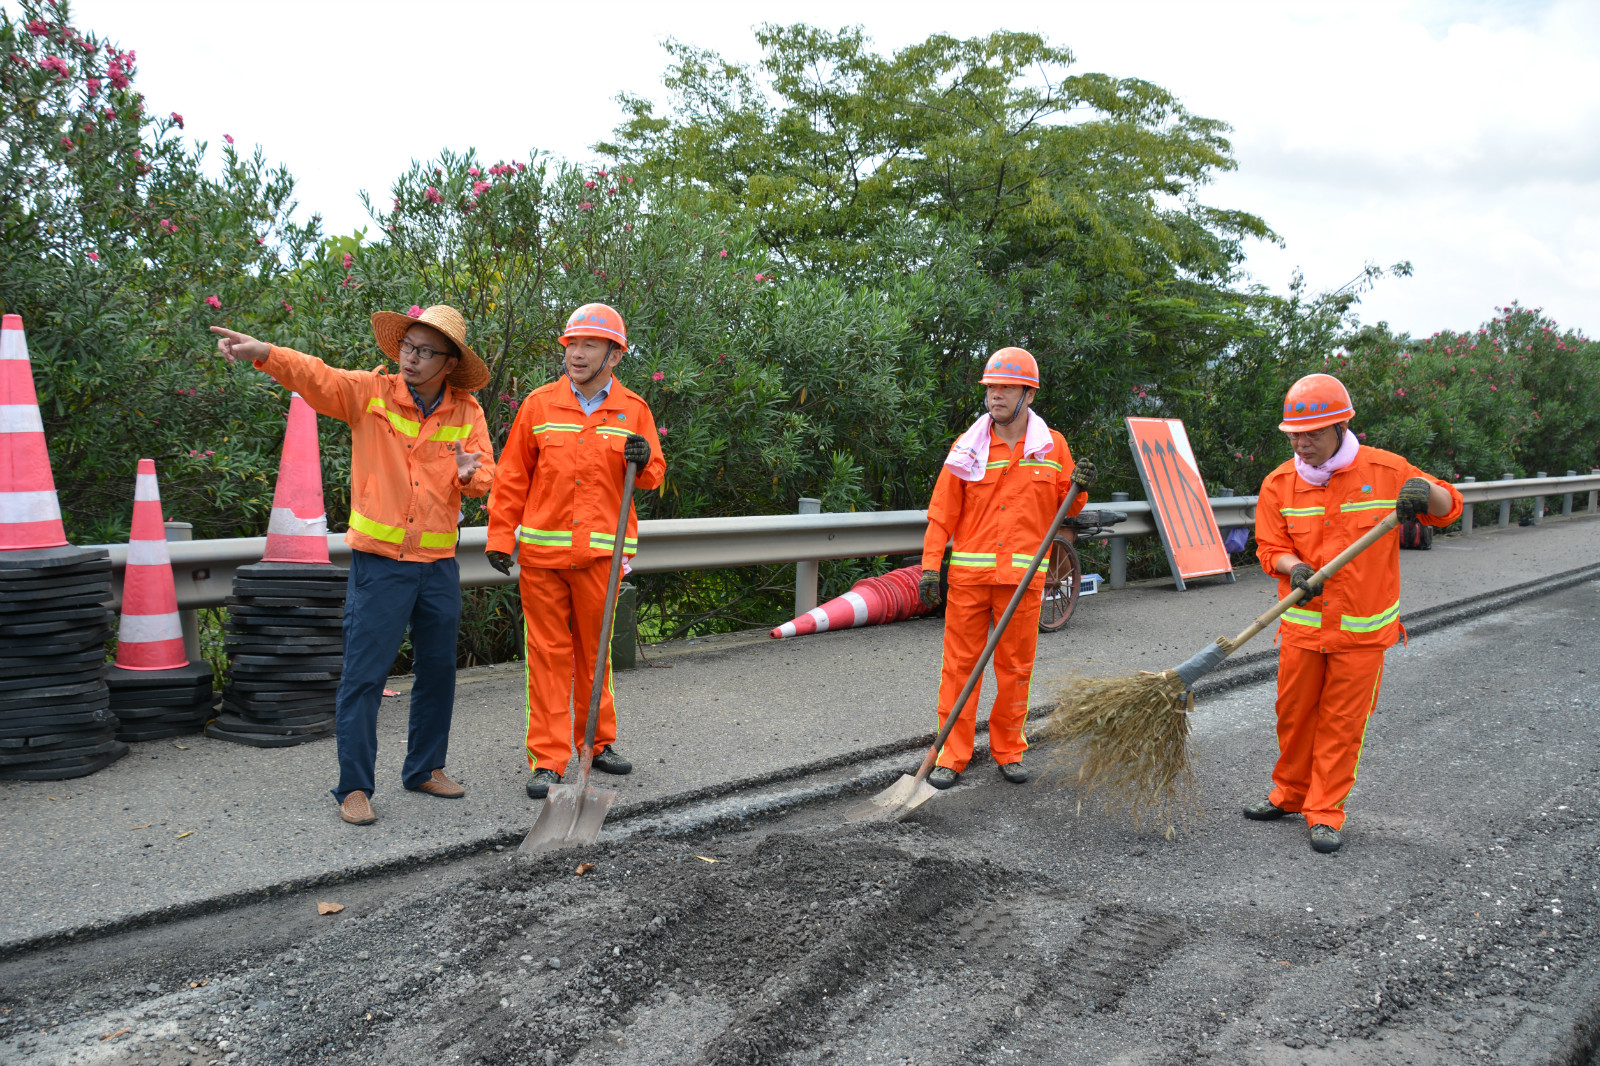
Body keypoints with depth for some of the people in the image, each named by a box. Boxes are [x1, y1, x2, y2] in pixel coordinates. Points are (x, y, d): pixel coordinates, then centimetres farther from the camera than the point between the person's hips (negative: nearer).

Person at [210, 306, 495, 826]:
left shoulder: (466, 411, 5)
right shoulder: (370, 392, -3)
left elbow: (486, 474, 7)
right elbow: (316, 376, -16)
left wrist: (470, 471, -16)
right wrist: (262, 351, -32)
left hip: (438, 563, 4)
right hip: (379, 561, -3)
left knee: (438, 670, 13)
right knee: (364, 675, -3)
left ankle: (425, 767, 30)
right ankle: (354, 786, 7)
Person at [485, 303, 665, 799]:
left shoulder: (633, 409, 6)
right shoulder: (539, 403, 3)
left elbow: (654, 476, 11)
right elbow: (512, 476, 5)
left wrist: (643, 461, -12)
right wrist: (500, 536, 2)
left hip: (601, 552, 1)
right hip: (541, 551, -1)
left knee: (594, 650, 11)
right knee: (548, 653, 1)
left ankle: (597, 742, 27)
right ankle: (547, 759, 7)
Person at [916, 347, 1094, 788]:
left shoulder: (1052, 446, 5)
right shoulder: (967, 446, 2)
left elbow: (1065, 508, 11)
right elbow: (942, 511, 1)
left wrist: (1078, 487, -10)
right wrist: (930, 566, -5)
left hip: (1023, 576, 1)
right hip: (969, 573, -1)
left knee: (1015, 667, 8)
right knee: (960, 664, 2)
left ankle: (1008, 750, 24)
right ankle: (952, 755, 11)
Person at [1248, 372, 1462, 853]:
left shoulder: (1385, 470, -6)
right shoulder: (1279, 483, -1)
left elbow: (1448, 510, 1)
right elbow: (1271, 548, 1)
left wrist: (1426, 491, -22)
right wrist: (1295, 569, -21)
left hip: (1361, 630, -2)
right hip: (1302, 624, 2)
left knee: (1343, 722, 4)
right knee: (1294, 713, 12)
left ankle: (1325, 812, 17)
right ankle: (1291, 794, 32)